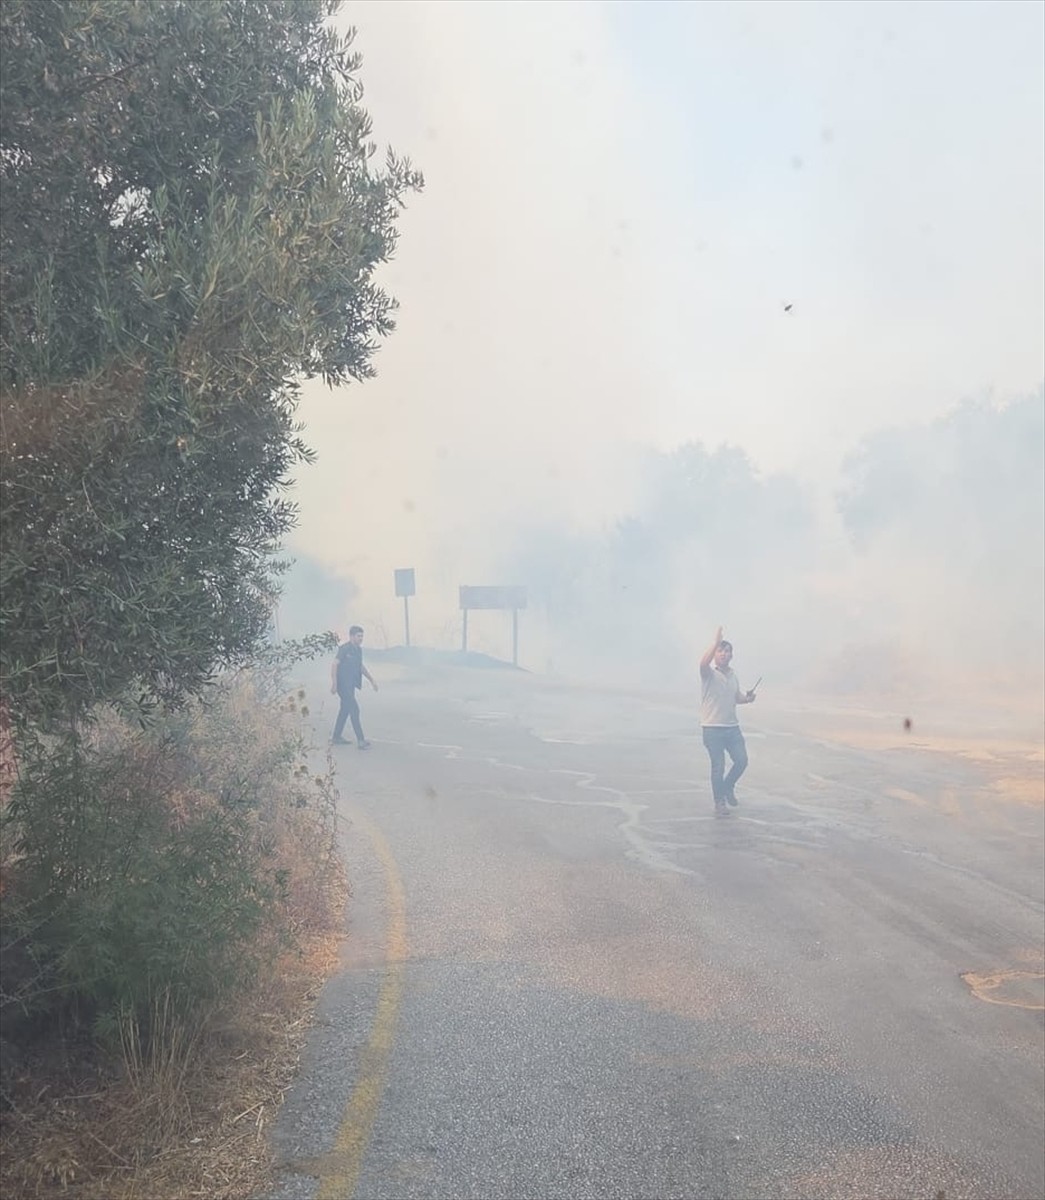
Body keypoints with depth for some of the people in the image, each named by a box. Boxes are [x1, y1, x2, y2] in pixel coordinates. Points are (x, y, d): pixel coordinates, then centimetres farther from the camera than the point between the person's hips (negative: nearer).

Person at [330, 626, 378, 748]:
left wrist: (371, 680, 21)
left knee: (345, 710, 15)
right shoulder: (344, 649, -15)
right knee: (354, 709, -10)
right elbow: (334, 664, -20)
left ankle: (336, 737, 25)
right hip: (343, 685, -9)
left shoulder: (358, 650, 11)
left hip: (351, 685, 9)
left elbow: (361, 666, 23)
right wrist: (334, 683, -25)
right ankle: (360, 740, -9)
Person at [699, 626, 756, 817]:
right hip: (712, 728, -6)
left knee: (742, 760, 2)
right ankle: (719, 802, 13)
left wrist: (748, 698, 4)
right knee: (718, 765, -1)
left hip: (732, 727, 6)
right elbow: (703, 663, -32)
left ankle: (728, 787, 29)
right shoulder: (709, 674, -8)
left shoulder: (733, 676, 13)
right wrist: (716, 641, -33)